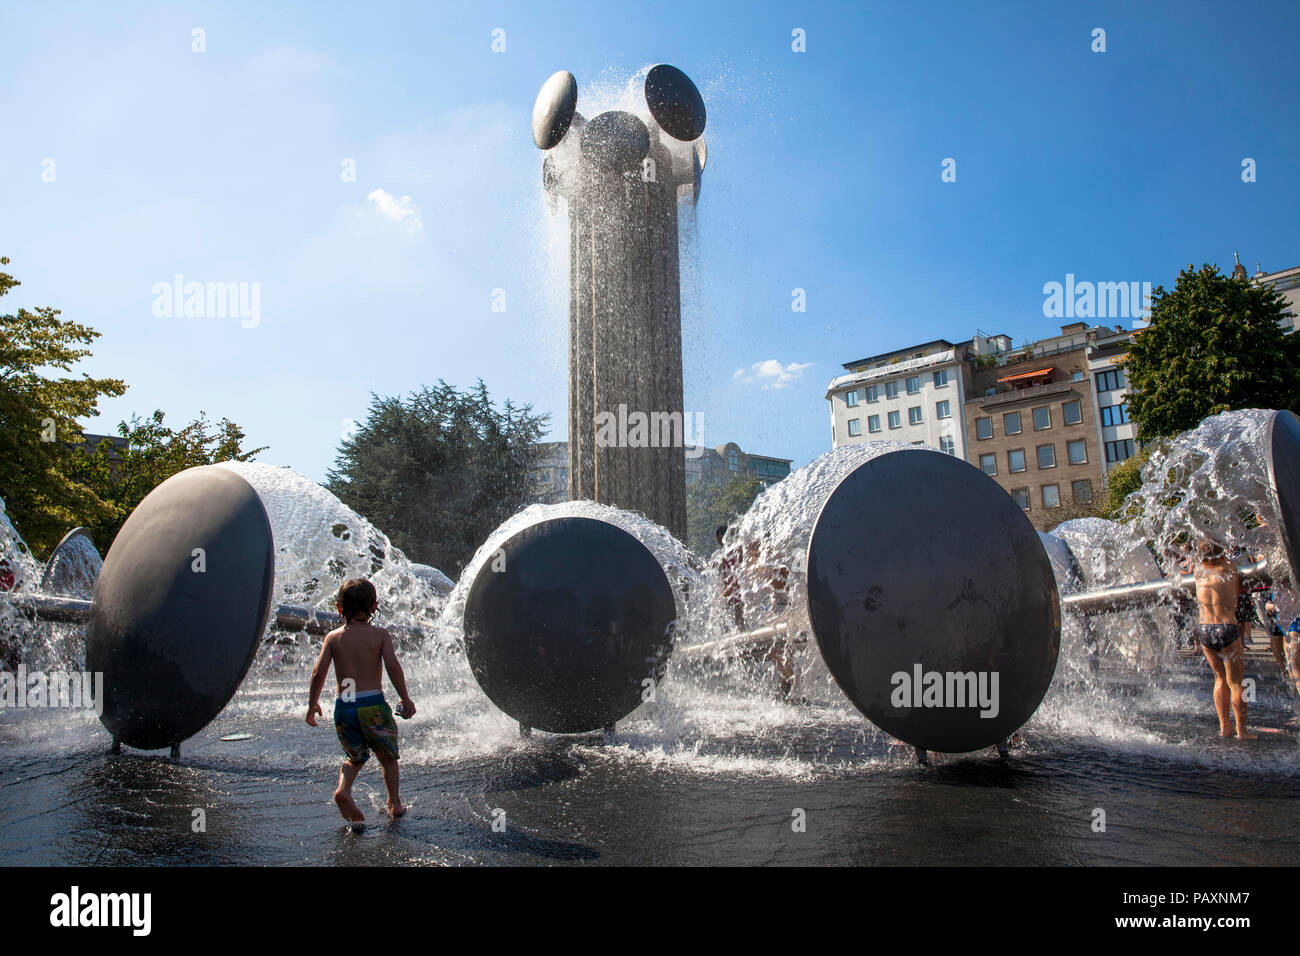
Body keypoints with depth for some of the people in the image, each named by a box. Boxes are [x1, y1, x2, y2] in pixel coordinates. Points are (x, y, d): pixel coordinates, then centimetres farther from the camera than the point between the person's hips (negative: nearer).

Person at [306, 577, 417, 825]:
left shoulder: (333, 637, 5)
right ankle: (394, 803, 23)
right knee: (388, 756, 18)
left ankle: (343, 788, -4)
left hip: (343, 706, 2)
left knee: (355, 757, 22)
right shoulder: (380, 635, -2)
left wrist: (313, 703, 13)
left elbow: (318, 672, 0)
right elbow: (393, 667, -12)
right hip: (372, 704, -2)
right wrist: (406, 699, -4)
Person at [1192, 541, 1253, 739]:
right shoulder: (1230, 569, -4)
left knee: (1220, 678, 17)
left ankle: (1224, 726, 19)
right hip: (1227, 630, -4)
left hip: (1204, 631, 4)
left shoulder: (1199, 571, 2)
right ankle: (1241, 730, 9)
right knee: (1235, 682, 5)